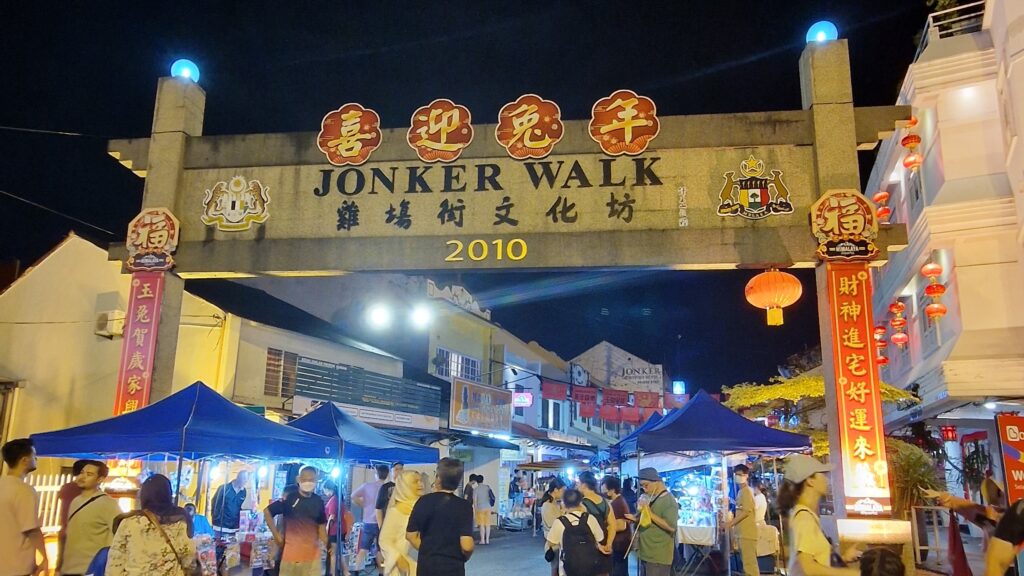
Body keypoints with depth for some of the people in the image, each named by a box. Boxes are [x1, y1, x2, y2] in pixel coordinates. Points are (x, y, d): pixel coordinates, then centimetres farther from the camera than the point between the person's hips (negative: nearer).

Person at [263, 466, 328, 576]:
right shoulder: (289, 498, -7)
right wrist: (276, 535, -1)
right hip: (291, 552, -2)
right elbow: (267, 511, 0)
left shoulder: (318, 501, 3)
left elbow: (321, 525, 9)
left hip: (312, 553, 3)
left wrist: (327, 545, -5)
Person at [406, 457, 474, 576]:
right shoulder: (464, 506, -12)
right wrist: (463, 558, 3)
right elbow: (466, 546, -18)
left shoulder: (424, 501, -3)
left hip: (426, 565, 3)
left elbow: (411, 535, 1)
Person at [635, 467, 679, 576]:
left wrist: (650, 513, -20)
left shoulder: (669, 500, -12)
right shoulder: (649, 499, 14)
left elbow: (671, 526, -22)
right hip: (646, 554, 8)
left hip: (658, 557, -8)